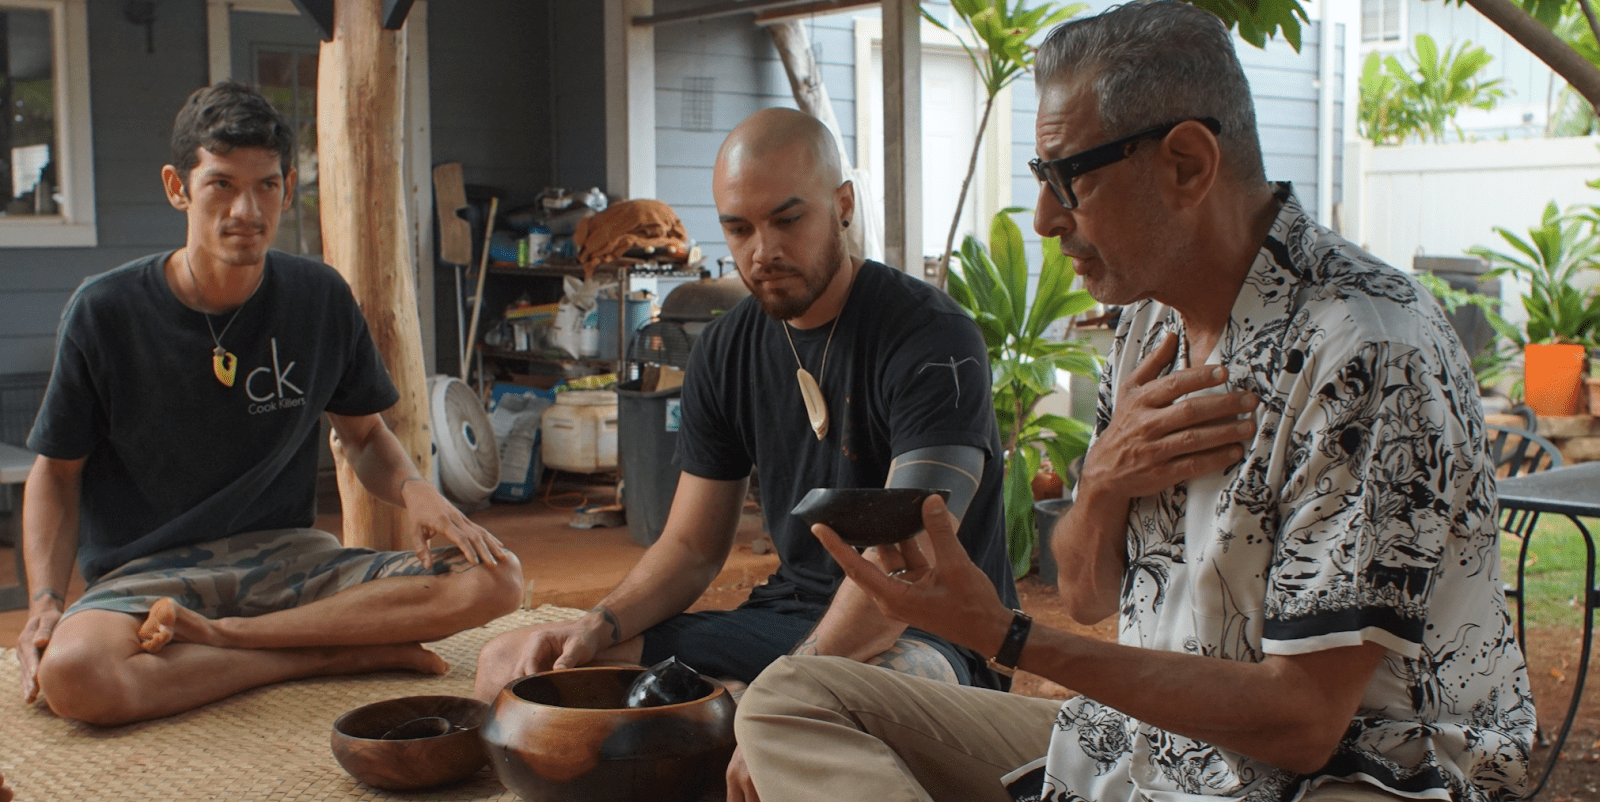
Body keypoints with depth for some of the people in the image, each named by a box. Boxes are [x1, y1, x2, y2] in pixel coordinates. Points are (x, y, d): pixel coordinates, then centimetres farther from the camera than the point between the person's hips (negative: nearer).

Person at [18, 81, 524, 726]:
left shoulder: (321, 299, 3)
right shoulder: (105, 311, -5)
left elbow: (364, 435, 16)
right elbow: (57, 470, 5)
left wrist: (416, 492, -7)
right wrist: (45, 600, -11)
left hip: (291, 557, 3)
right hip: (148, 574, -3)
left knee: (495, 580, -19)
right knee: (71, 674, -38)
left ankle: (223, 635, -20)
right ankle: (339, 653, -19)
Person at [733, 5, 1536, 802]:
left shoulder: (1370, 356, -22)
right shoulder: (1153, 321, 5)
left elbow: (1300, 719, -22)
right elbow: (1087, 596, 11)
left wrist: (1002, 634, -23)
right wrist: (1104, 482, -12)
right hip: (1143, 734, 8)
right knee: (789, 697, -5)